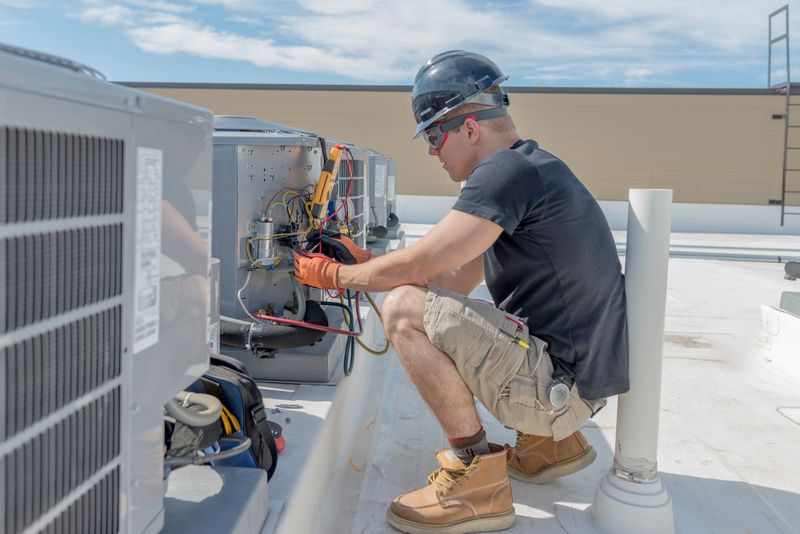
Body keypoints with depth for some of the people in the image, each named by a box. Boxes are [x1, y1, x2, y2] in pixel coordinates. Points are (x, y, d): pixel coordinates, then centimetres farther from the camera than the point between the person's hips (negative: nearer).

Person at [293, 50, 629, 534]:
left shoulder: (509, 172, -17)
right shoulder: (526, 169, 15)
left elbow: (417, 266, -19)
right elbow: (455, 284, 16)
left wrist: (335, 275, -2)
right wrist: (365, 269, 13)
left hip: (563, 384, -10)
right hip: (573, 371, 10)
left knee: (406, 310, -18)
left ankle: (477, 481, -8)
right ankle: (550, 441, 20)